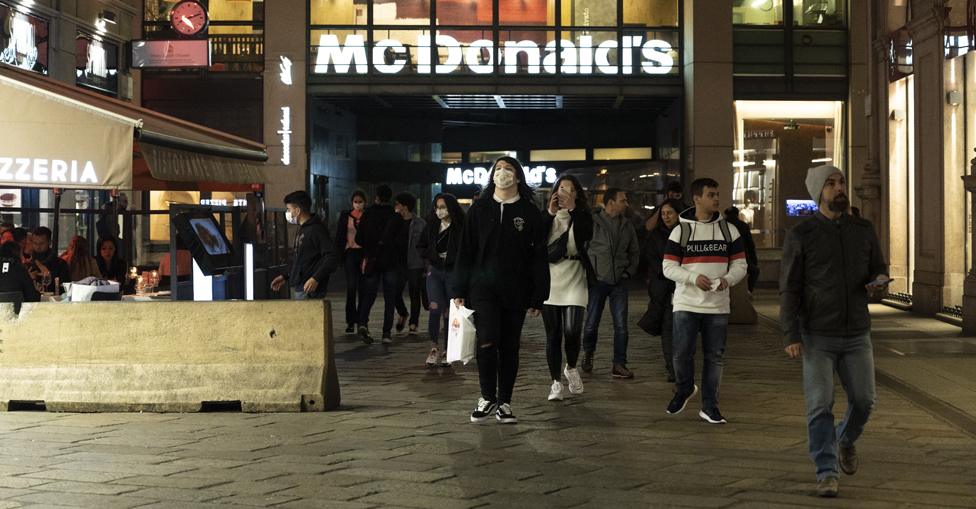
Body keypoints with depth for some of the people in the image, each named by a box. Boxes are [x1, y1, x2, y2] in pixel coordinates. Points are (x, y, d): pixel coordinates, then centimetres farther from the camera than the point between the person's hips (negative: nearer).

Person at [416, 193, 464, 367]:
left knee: (449, 312, 4)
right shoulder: (431, 226, 5)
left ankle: (447, 351, 14)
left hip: (453, 273, -2)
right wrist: (434, 256, -1)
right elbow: (420, 246, 15)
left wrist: (449, 258, -15)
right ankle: (434, 347, -5)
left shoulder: (460, 227, -8)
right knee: (436, 307, -14)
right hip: (435, 271, 2)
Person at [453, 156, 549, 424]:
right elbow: (465, 251, 6)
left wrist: (538, 297, -3)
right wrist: (460, 290, 2)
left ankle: (504, 402, 18)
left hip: (516, 291, 0)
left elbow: (539, 257, 1)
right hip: (484, 288, 0)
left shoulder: (530, 212, 2)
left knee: (510, 347, 7)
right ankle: (487, 398, 4)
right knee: (487, 341, -13)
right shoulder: (479, 209, 5)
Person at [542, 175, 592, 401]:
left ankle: (571, 368, 15)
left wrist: (573, 209, -16)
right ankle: (556, 382, 12)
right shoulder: (547, 216, 8)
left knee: (572, 331, -14)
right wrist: (550, 213, -13)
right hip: (549, 280, 1)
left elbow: (587, 234, -13)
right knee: (553, 335, 4)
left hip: (574, 280, -1)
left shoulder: (582, 215, 6)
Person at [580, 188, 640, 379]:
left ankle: (619, 365, 5)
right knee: (591, 324, 3)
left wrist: (629, 272, 8)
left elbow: (635, 252, 20)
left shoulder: (627, 226, 10)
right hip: (597, 282, -3)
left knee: (621, 325, -1)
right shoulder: (592, 222, -6)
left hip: (619, 283, 4)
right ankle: (588, 354, 29)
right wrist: (588, 273, -6)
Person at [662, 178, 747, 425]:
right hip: (686, 304, -2)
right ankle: (684, 389, 24)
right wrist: (694, 278, -18)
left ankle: (709, 406, 13)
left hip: (718, 305, 2)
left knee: (714, 357, 4)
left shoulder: (729, 230, 7)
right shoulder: (680, 231, 1)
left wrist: (727, 279, -15)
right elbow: (668, 267, -2)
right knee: (682, 353, -5)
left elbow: (740, 264, 7)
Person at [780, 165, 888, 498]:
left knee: (863, 401, 4)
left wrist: (880, 281, -14)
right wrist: (790, 336, -15)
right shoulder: (801, 235, -7)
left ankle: (845, 440, 35)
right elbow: (789, 289, -8)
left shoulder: (864, 231, 3)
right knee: (820, 405, -7)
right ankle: (826, 474, 2)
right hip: (817, 336, -3)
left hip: (856, 334, 3)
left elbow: (879, 270, 12)